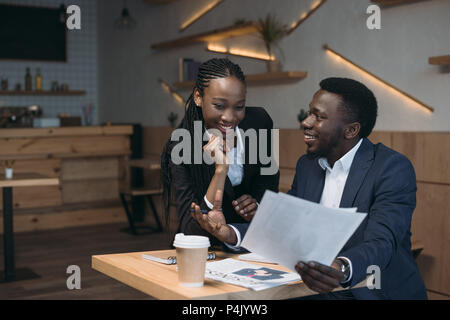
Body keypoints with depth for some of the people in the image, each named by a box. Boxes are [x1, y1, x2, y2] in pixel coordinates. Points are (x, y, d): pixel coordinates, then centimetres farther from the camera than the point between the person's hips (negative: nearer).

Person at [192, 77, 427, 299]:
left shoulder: (394, 168, -12)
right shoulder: (307, 165, 8)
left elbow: (380, 243, -24)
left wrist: (343, 270, -44)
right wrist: (231, 233, -13)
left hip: (376, 294, -4)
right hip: (315, 290, 5)